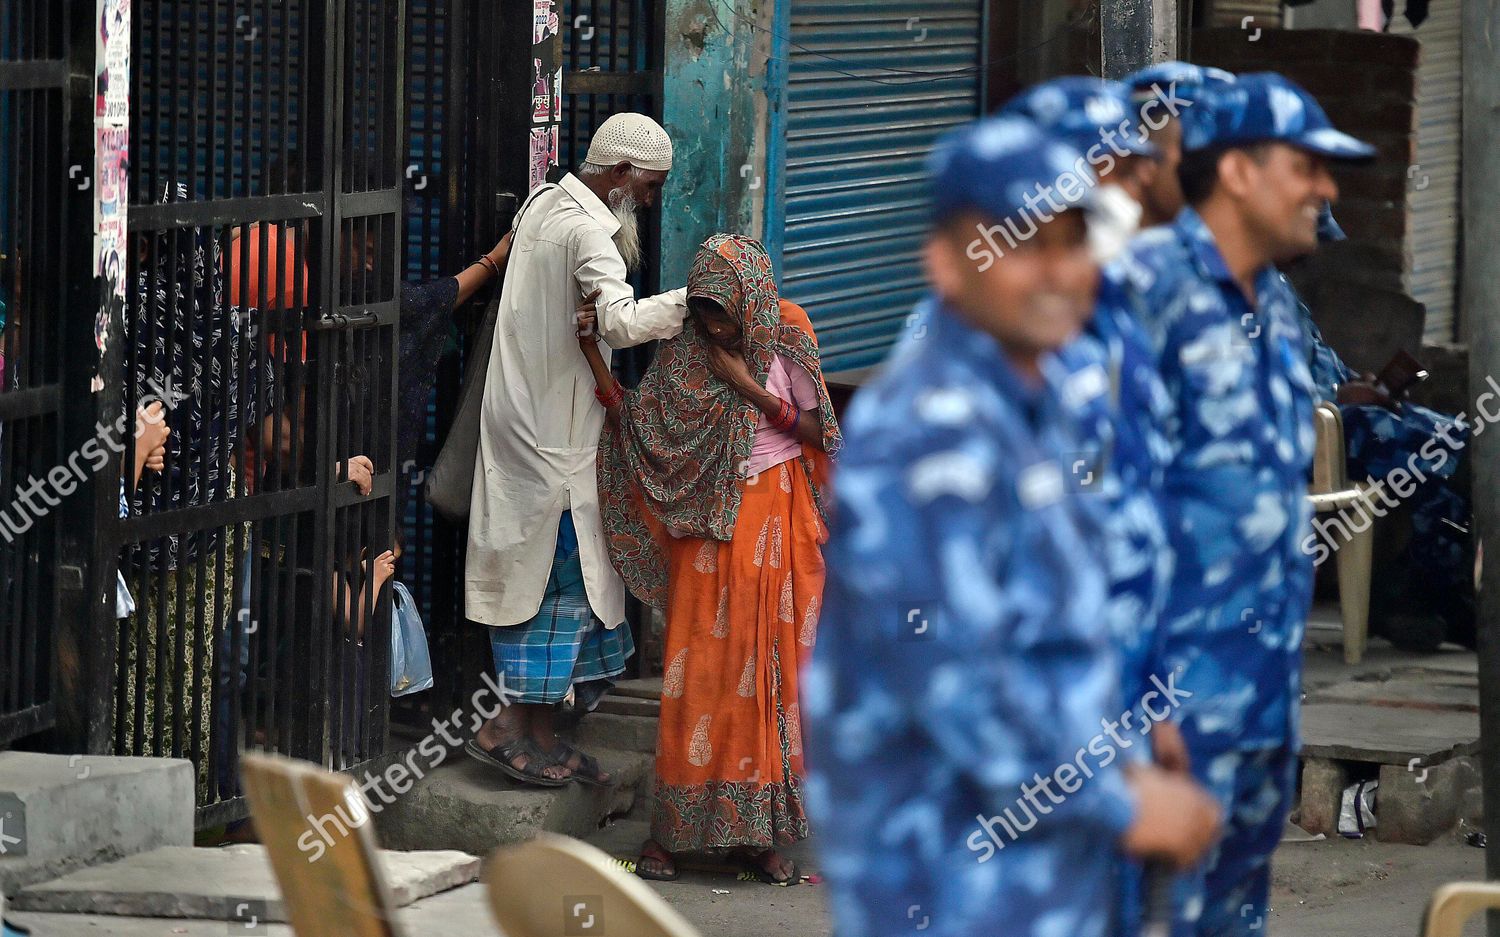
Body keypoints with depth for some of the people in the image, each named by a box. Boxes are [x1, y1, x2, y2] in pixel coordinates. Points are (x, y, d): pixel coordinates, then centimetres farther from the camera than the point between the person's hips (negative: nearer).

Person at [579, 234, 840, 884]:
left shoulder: (787, 339, -4)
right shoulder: (686, 351, 1)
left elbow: (815, 432, -4)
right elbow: (634, 418, -2)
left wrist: (750, 389, -15)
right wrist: (592, 353, -10)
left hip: (776, 520, -1)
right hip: (709, 522, 1)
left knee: (767, 669, 1)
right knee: (698, 670, -3)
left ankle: (758, 833, 6)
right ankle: (671, 830, 3)